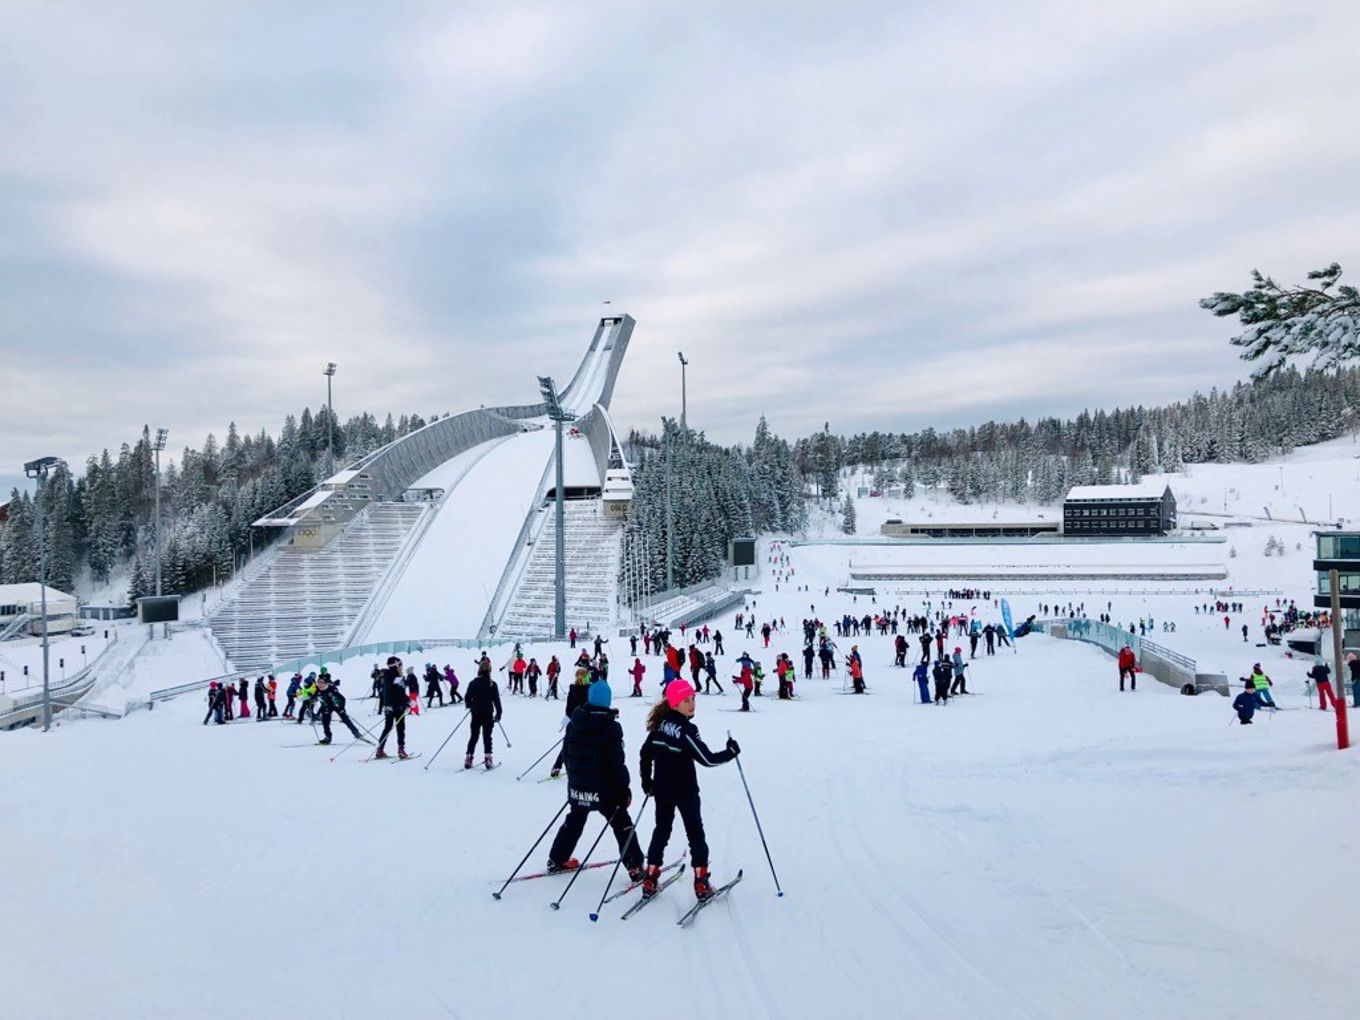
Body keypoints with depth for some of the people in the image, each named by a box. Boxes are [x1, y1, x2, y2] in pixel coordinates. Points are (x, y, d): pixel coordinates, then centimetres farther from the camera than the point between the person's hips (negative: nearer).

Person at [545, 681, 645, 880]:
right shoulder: (611, 727, -17)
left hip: (576, 786, 5)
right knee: (622, 825, 7)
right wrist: (624, 788, -7)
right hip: (603, 789, -5)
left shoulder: (574, 723, -1)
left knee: (574, 821, 25)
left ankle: (557, 860, 32)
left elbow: (566, 752, 8)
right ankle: (635, 868, 6)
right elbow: (617, 763, -17)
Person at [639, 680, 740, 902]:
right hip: (685, 791, -6)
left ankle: (650, 880, 17)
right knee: (695, 833, 7)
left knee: (661, 831, 16)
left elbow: (646, 753, 6)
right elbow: (707, 759, -23)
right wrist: (731, 752, -9)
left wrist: (646, 780, 17)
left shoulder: (660, 725, -1)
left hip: (662, 789, 6)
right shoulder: (686, 729, -22)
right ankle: (701, 883, 9)